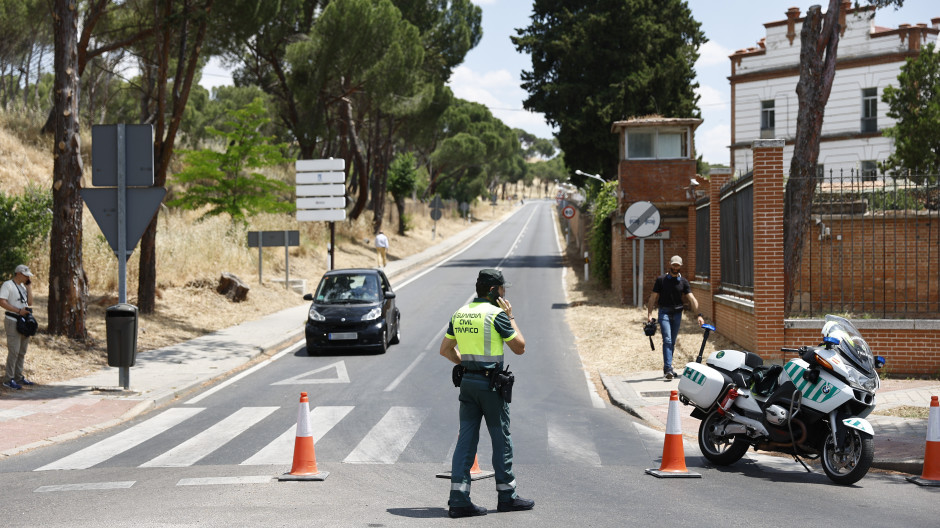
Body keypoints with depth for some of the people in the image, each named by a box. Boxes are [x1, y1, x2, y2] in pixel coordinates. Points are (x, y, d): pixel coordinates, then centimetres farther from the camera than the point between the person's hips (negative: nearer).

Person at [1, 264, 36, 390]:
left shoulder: (23, 286, 16)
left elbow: (30, 303, 10)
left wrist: (29, 287, 4)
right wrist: (19, 311, -23)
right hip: (13, 321, -8)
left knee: (22, 352, 10)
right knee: (14, 351, -12)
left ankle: (18, 377, 17)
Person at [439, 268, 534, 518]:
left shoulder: (459, 314, 9)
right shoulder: (497, 315, -12)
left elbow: (445, 349, 16)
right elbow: (520, 347, -6)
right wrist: (511, 317, 2)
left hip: (467, 382, 6)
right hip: (491, 383, -6)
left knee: (466, 439, 4)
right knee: (501, 439, 6)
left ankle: (458, 499, -2)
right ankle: (506, 495, 16)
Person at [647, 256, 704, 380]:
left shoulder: (683, 282, 6)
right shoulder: (661, 280, 2)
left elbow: (691, 298, -2)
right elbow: (653, 297, 3)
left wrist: (699, 314, -12)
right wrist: (649, 313, -7)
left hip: (677, 313, 3)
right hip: (664, 312, -3)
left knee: (672, 342, 10)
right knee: (667, 340, -16)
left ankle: (667, 368, 21)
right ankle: (668, 368, -23)